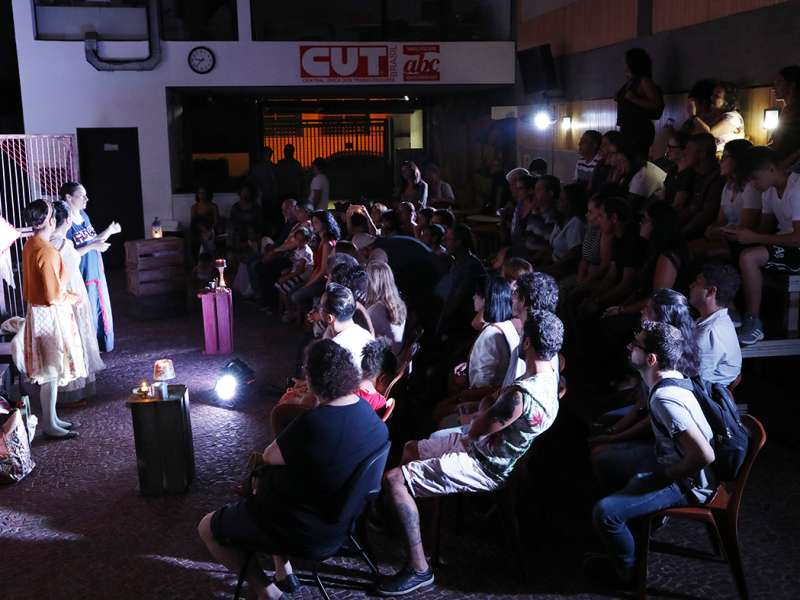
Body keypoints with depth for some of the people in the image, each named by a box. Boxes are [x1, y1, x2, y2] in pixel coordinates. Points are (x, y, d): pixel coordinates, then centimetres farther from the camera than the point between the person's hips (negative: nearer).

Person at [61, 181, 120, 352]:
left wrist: (109, 231, 2)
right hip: (81, 276, -8)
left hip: (96, 273, 8)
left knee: (101, 311, 18)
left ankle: (101, 345, 33)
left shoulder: (84, 215, 7)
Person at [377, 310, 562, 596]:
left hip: (486, 467, -10)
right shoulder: (551, 376, -3)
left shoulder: (519, 395, -32)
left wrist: (486, 404, 1)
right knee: (411, 448, 22)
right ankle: (406, 521, 33)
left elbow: (476, 430, -20)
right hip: (488, 448, 11)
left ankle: (419, 569, -10)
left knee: (394, 479, -17)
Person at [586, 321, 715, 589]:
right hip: (676, 470, 10)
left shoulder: (665, 399, -30)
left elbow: (704, 455, -33)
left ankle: (626, 571, 7)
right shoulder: (671, 378, 0)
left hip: (689, 485, -10)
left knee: (605, 512, -19)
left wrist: (666, 475, -18)